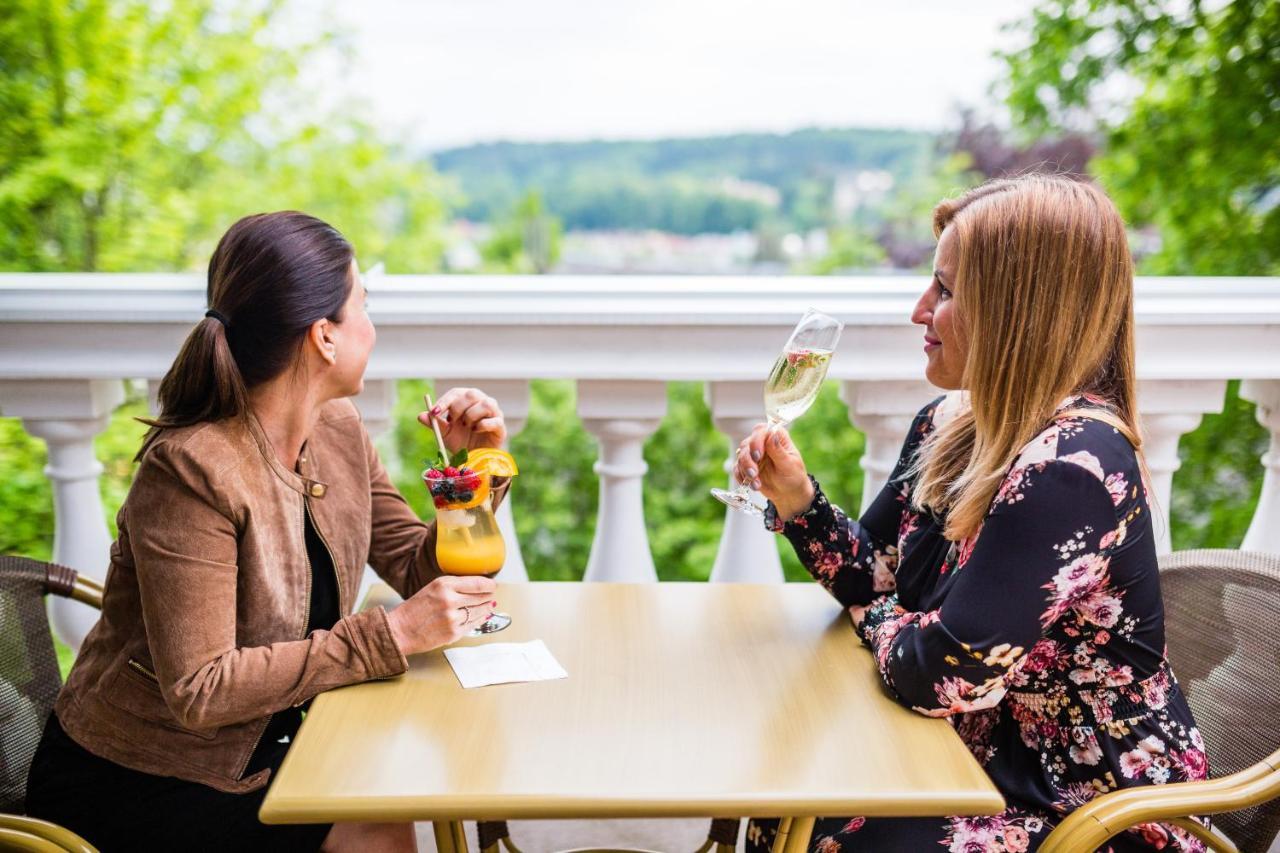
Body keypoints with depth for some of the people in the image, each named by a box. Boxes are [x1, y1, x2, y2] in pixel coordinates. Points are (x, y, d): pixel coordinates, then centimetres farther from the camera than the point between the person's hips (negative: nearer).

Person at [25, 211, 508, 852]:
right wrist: (392, 635, -29)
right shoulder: (192, 470, -26)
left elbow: (415, 565, 5)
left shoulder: (339, 432, -3)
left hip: (261, 747, 6)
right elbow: (198, 691, -27)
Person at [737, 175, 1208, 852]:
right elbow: (873, 574, 8)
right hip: (985, 757, 7)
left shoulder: (1073, 468, -28)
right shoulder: (948, 426, -1)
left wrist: (879, 620, -8)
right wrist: (795, 498, -9)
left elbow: (939, 675, -29)